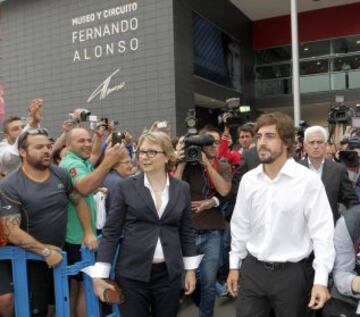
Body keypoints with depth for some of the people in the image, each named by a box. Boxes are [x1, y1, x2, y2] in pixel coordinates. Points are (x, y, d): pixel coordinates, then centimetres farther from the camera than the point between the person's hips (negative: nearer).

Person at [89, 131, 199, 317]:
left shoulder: (182, 189, 3)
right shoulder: (126, 187, -4)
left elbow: (187, 232, 9)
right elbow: (111, 232, -4)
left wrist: (190, 270, 8)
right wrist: (99, 274, -8)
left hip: (169, 273, 2)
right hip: (132, 273, -2)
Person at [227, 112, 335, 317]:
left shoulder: (308, 180, -12)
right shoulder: (248, 179, 0)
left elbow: (322, 231, -11)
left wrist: (321, 280, -14)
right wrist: (234, 265, 12)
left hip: (292, 273, -3)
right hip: (253, 270, 3)